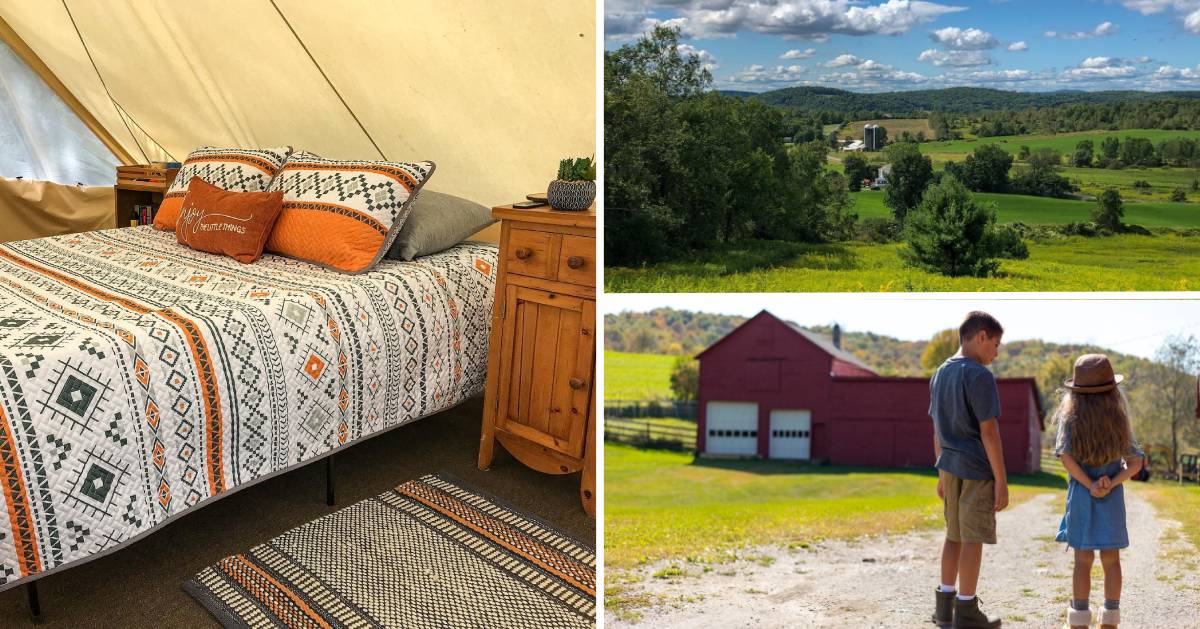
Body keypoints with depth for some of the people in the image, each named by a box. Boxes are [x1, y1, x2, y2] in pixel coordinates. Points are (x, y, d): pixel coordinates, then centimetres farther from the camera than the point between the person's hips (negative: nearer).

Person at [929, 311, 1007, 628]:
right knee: (973, 538, 2)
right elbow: (988, 431, -17)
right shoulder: (979, 376, -14)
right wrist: (1001, 481, -13)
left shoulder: (940, 374, 11)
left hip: (950, 468, 7)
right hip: (977, 470, -7)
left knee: (954, 534, 15)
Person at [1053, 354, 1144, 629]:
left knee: (1083, 560, 4)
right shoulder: (1119, 420, 2)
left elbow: (1065, 457, -16)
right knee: (1111, 559, 10)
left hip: (1081, 494, -1)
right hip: (1112, 496, 2)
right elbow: (1136, 462, -2)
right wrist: (1110, 484, -10)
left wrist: (1090, 486, -11)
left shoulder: (1070, 417, -5)